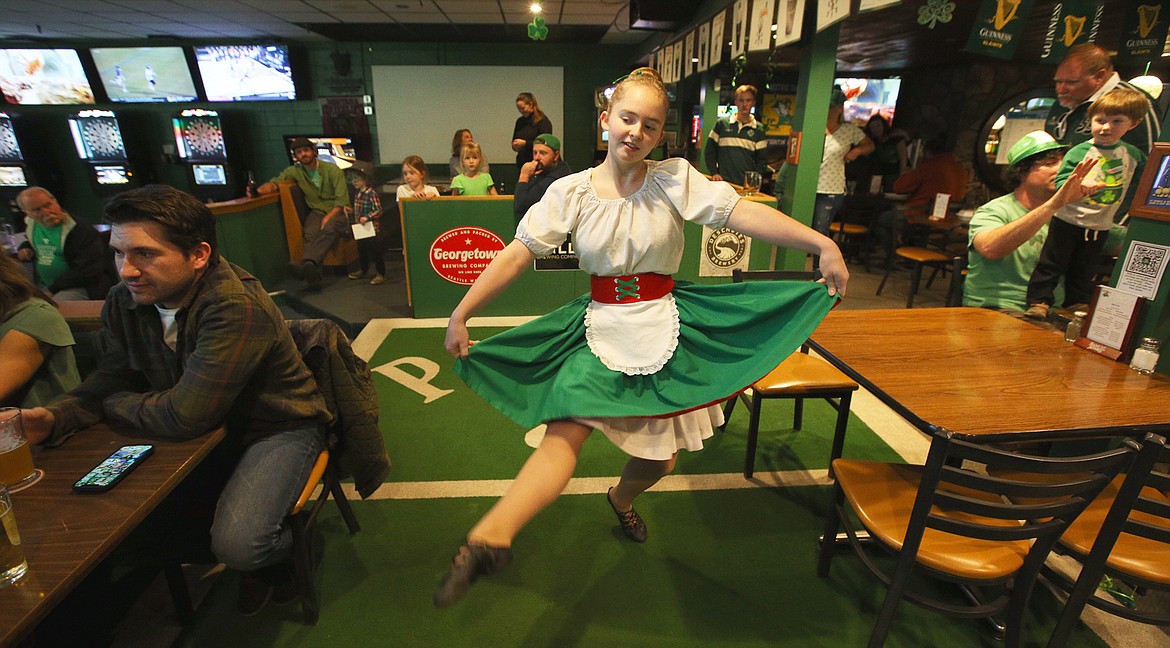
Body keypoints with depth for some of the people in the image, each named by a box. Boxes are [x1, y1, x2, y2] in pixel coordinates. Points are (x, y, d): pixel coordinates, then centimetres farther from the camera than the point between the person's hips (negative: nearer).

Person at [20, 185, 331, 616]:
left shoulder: (238, 307, -31)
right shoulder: (125, 301, -5)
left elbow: (185, 415, -31)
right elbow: (111, 381, 4)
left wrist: (113, 405, -11)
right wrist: (54, 417, -17)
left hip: (277, 429, -8)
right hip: (209, 428, 8)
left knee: (236, 544, -22)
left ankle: (277, 554, 19)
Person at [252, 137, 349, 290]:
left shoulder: (332, 170, -1)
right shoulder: (295, 171, 12)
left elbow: (342, 200, -7)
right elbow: (275, 182, 4)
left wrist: (328, 217, -20)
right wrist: (259, 190, -20)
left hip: (337, 212, -3)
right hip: (317, 213, 3)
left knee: (329, 228, -38)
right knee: (310, 233, -31)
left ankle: (307, 263, -60)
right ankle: (312, 273, -53)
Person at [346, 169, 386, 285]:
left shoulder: (371, 193, -16)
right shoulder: (358, 194, 9)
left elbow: (379, 210, -20)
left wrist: (367, 217, -26)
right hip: (360, 228, 8)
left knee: (374, 250, -4)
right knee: (361, 249, 19)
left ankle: (380, 274, 3)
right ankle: (362, 269, 36)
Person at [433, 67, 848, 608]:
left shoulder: (675, 179, -3)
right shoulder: (572, 191, -2)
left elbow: (743, 213, -12)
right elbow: (517, 254, -5)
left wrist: (822, 245, -21)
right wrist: (461, 314, -6)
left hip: (664, 326, 1)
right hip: (600, 327, 0)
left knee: (659, 458, 11)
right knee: (564, 431, -20)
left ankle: (621, 498, 44)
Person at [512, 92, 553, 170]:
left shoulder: (543, 121, -5)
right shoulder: (520, 121, 14)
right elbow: (514, 140, 22)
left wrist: (525, 143, -21)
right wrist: (515, 146, -3)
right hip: (522, 163, 5)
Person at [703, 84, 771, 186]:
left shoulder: (759, 129, 9)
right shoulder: (722, 124, 7)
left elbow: (762, 159, 9)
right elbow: (709, 151, 9)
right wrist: (714, 173, -2)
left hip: (747, 185, 1)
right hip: (723, 182, 0)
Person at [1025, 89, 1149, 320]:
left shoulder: (1134, 156, 5)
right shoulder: (1079, 151, -8)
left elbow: (1133, 189, 14)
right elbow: (1061, 181, -15)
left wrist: (1117, 214, 5)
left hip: (1100, 225, 4)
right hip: (1068, 220, -4)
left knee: (1084, 271, 13)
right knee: (1052, 264, -1)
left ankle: (1077, 307, 24)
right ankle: (1039, 302, 5)